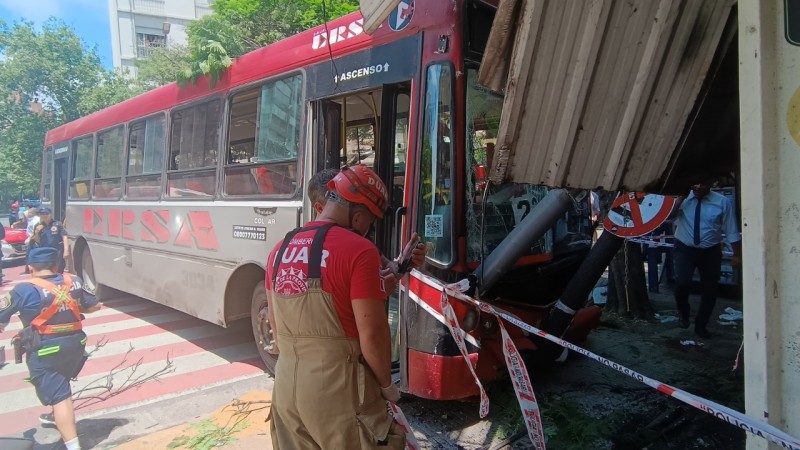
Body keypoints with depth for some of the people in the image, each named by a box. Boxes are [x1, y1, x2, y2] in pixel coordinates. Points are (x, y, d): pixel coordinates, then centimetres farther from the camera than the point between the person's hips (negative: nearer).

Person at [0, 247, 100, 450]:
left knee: (59, 397, -5)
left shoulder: (25, 290, -14)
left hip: (45, 351, -6)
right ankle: (57, 416, 54)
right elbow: (94, 306, 8)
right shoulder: (74, 282, -1)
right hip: (75, 343, 6)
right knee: (60, 383, 31)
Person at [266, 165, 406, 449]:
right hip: (338, 385, -7)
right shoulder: (358, 250, -15)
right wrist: (387, 385, -2)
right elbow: (372, 333, -17)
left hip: (287, 381, 7)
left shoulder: (279, 250, 7)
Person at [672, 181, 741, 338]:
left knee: (709, 290, 11)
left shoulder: (723, 202, -8)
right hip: (685, 249, -1)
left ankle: (700, 325, 33)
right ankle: (683, 312, 11)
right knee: (681, 282, -21)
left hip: (711, 251, 2)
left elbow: (731, 230, -3)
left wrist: (737, 255, -2)